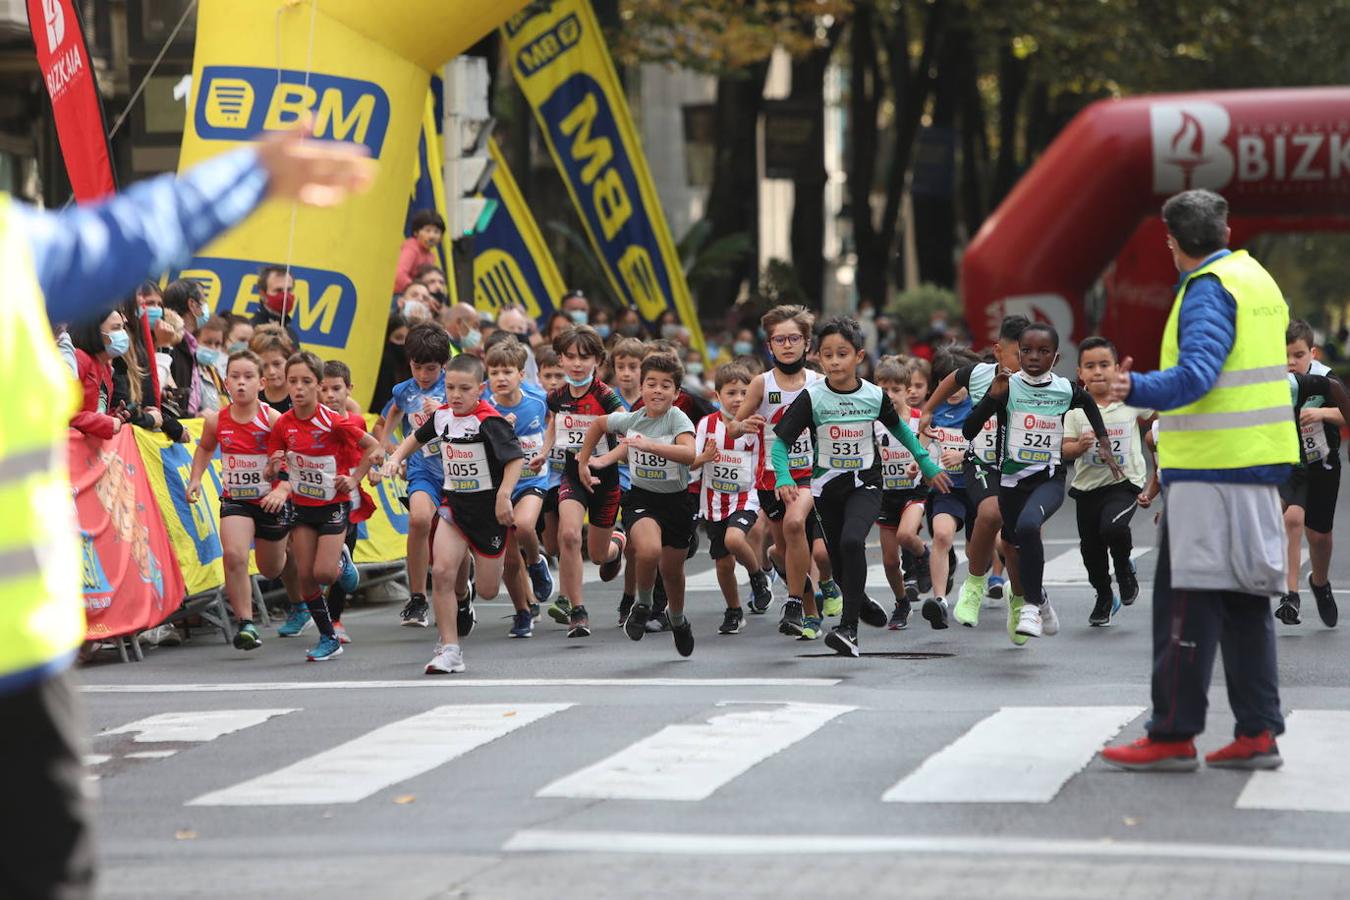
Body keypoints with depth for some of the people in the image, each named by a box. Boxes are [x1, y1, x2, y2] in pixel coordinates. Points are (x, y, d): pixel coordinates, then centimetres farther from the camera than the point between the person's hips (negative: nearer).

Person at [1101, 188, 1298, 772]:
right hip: (1258, 466, 9)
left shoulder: (1209, 291, -12)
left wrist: (1140, 391, -39)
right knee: (1247, 602, 11)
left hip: (1211, 471, -9)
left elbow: (1196, 374, -27)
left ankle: (1173, 736, -5)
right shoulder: (1258, 281, 17)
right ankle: (1258, 733, 10)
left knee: (1187, 603, -6)